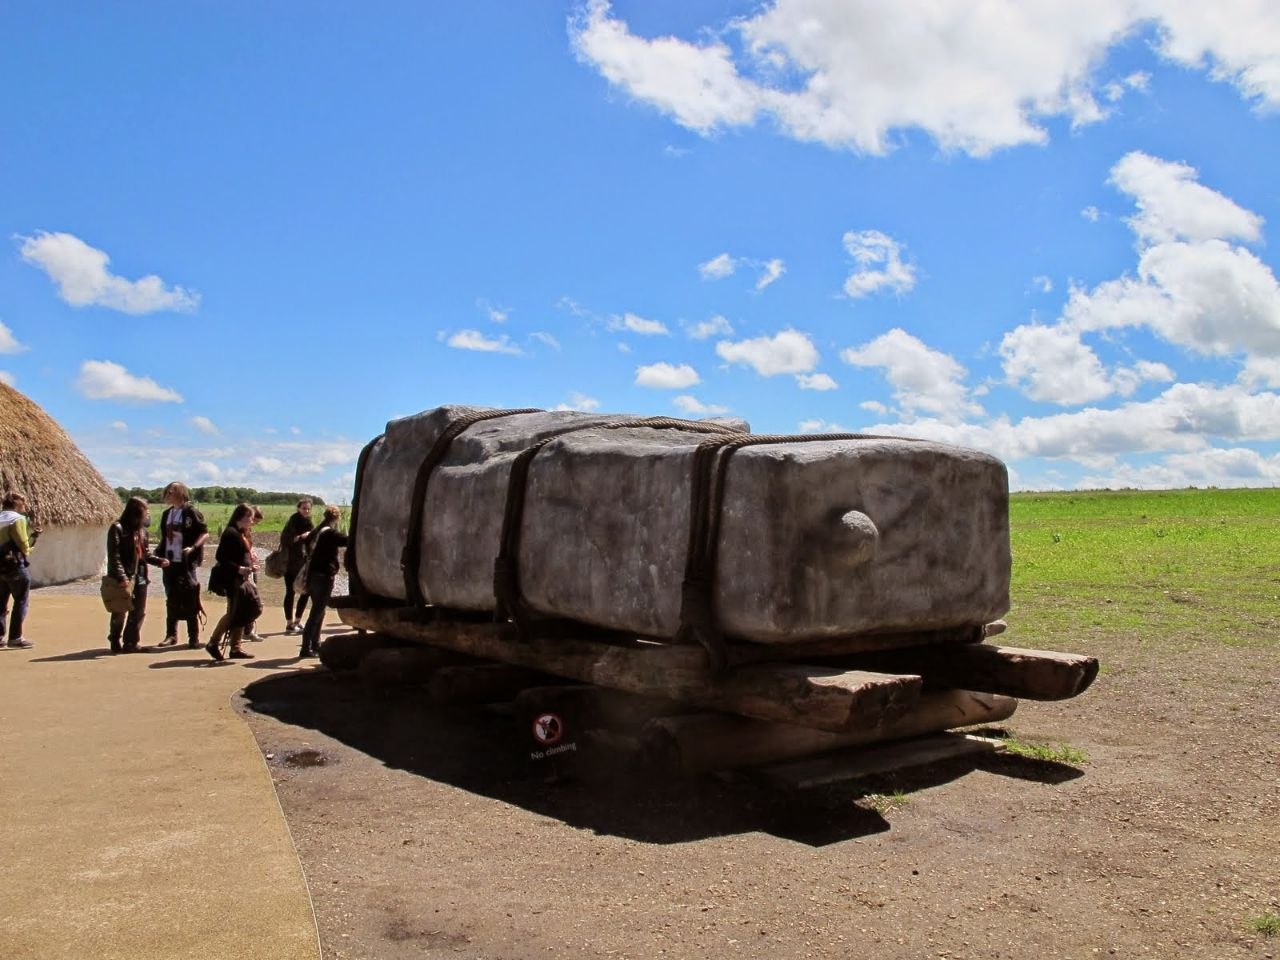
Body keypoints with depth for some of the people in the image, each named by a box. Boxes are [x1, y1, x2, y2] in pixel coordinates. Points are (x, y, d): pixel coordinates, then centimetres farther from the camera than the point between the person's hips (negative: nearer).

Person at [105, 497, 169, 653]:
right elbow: (114, 555, -15)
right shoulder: (117, 528, -10)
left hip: (139, 577, 7)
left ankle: (130, 642, 19)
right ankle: (115, 642, 18)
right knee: (120, 613, 4)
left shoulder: (142, 530, 11)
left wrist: (159, 561, 1)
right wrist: (121, 576, -22)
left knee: (139, 612, 9)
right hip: (124, 579, -7)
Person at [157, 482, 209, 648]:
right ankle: (171, 635, 19)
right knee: (171, 600, 11)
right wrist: (160, 554, 8)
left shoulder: (191, 513, -7)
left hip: (186, 563, -6)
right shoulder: (167, 514, 13)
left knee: (189, 600, -2)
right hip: (170, 562, 6)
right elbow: (164, 537, 20)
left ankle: (194, 637, 4)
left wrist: (192, 547, -21)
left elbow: (205, 533, -9)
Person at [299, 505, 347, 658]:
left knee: (318, 611, 19)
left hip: (313, 575, 9)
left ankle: (315, 645, 25)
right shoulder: (331, 533, -14)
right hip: (324, 576, -9)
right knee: (317, 613, -5)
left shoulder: (317, 532, 11)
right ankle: (306, 648, -5)